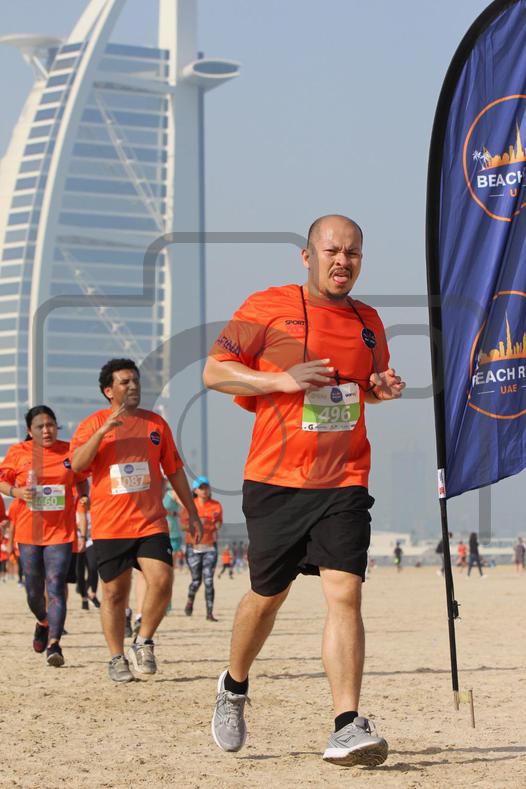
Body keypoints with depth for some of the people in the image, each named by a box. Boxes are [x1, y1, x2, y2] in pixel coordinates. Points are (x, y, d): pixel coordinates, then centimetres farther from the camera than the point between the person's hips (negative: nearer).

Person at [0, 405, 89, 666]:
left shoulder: (69, 451, 1)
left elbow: (81, 480, 15)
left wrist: (84, 496, -6)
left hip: (61, 530, -1)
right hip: (29, 531, 1)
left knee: (55, 586, -13)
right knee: (34, 591, 10)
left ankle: (53, 644, -16)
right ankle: (43, 623, 42)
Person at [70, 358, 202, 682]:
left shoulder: (156, 423, 11)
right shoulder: (93, 424, 3)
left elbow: (175, 471, 17)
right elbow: (77, 464, -13)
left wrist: (193, 513, 17)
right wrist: (104, 430, -23)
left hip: (151, 522, 2)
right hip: (109, 526, -1)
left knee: (162, 580, -16)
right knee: (115, 593, 2)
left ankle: (144, 643, 4)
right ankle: (117, 658, 16)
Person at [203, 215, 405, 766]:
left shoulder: (368, 322, 12)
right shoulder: (269, 307, -2)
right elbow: (214, 371, -4)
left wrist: (381, 389, 5)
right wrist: (281, 379, -17)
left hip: (345, 481, 2)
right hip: (276, 481, -2)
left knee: (344, 593, -13)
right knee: (267, 595, 10)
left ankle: (347, 727, -16)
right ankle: (233, 687, 38)